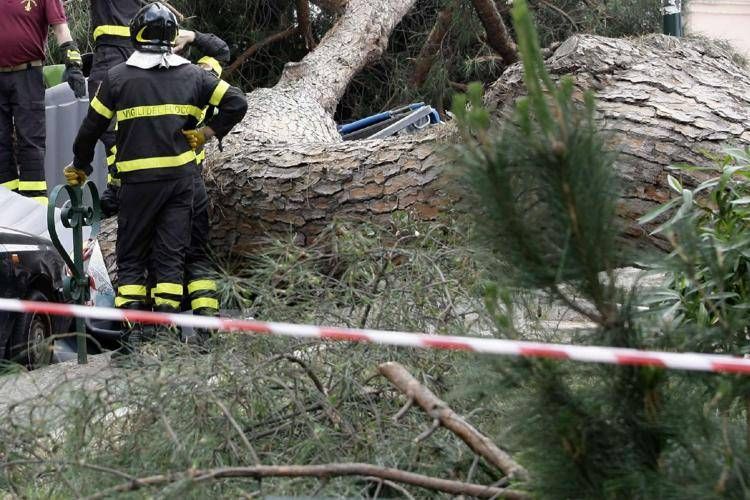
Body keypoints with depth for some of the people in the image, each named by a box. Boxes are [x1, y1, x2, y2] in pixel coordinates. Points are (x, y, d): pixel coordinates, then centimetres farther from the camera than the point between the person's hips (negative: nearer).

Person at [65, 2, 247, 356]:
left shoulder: (118, 77, 1)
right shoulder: (192, 75, 7)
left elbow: (91, 128, 4)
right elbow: (237, 103, 3)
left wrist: (79, 168, 17)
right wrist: (208, 132, 9)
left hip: (137, 181, -2)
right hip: (181, 177, 2)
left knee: (131, 257, 7)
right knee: (171, 255, 5)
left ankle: (132, 334, -3)